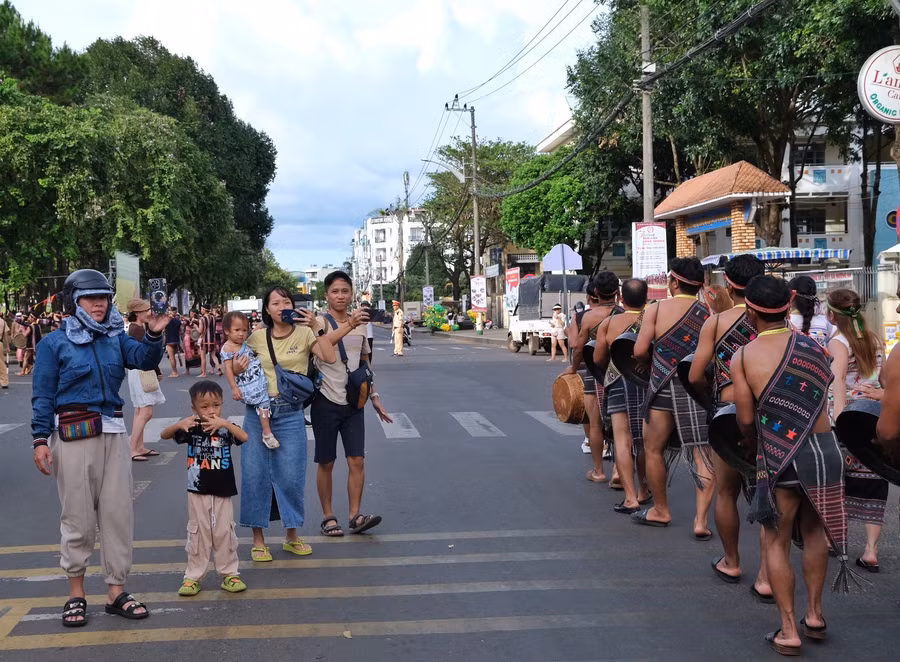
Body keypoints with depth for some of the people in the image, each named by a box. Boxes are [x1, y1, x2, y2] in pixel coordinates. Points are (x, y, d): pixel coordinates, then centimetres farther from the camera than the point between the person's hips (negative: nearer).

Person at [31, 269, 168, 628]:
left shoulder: (116, 338, 8)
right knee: (77, 516, 3)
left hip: (113, 433, 4)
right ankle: (76, 593, 16)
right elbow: (43, 396, -2)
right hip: (73, 435, -3)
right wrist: (40, 440, -8)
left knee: (118, 513, 5)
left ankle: (116, 591, 14)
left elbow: (145, 360, -8)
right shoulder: (55, 343, -1)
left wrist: (154, 334, -27)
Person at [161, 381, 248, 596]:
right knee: (198, 534, 9)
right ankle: (193, 577, 17)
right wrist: (179, 424, -29)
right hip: (198, 491, 1)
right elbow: (164, 435, -9)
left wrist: (225, 423, -37)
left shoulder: (226, 428, -7)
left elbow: (245, 438, -25)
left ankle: (229, 574, 19)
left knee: (224, 533, 7)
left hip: (223, 491, 0)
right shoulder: (192, 428, -4)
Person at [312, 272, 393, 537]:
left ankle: (355, 516, 3)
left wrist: (374, 396, 17)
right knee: (326, 463, 5)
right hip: (326, 402, -4)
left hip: (353, 402, 4)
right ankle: (328, 516, 15)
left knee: (357, 460, -2)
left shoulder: (360, 323, 11)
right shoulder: (320, 322, -7)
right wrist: (350, 324, -42)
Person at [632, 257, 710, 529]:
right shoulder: (708, 313, 0)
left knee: (653, 449, 16)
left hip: (663, 387, -1)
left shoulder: (656, 309, -5)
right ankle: (701, 519, -1)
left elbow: (639, 350, -8)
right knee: (703, 455, 6)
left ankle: (660, 511, 27)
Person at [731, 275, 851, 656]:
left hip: (778, 455, -2)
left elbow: (745, 419, -5)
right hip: (822, 448, 3)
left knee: (777, 541, 11)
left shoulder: (742, 357, -7)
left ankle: (789, 631, 13)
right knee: (815, 531, 22)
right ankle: (814, 614, 30)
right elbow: (826, 389, 3)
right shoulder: (813, 347, 0)